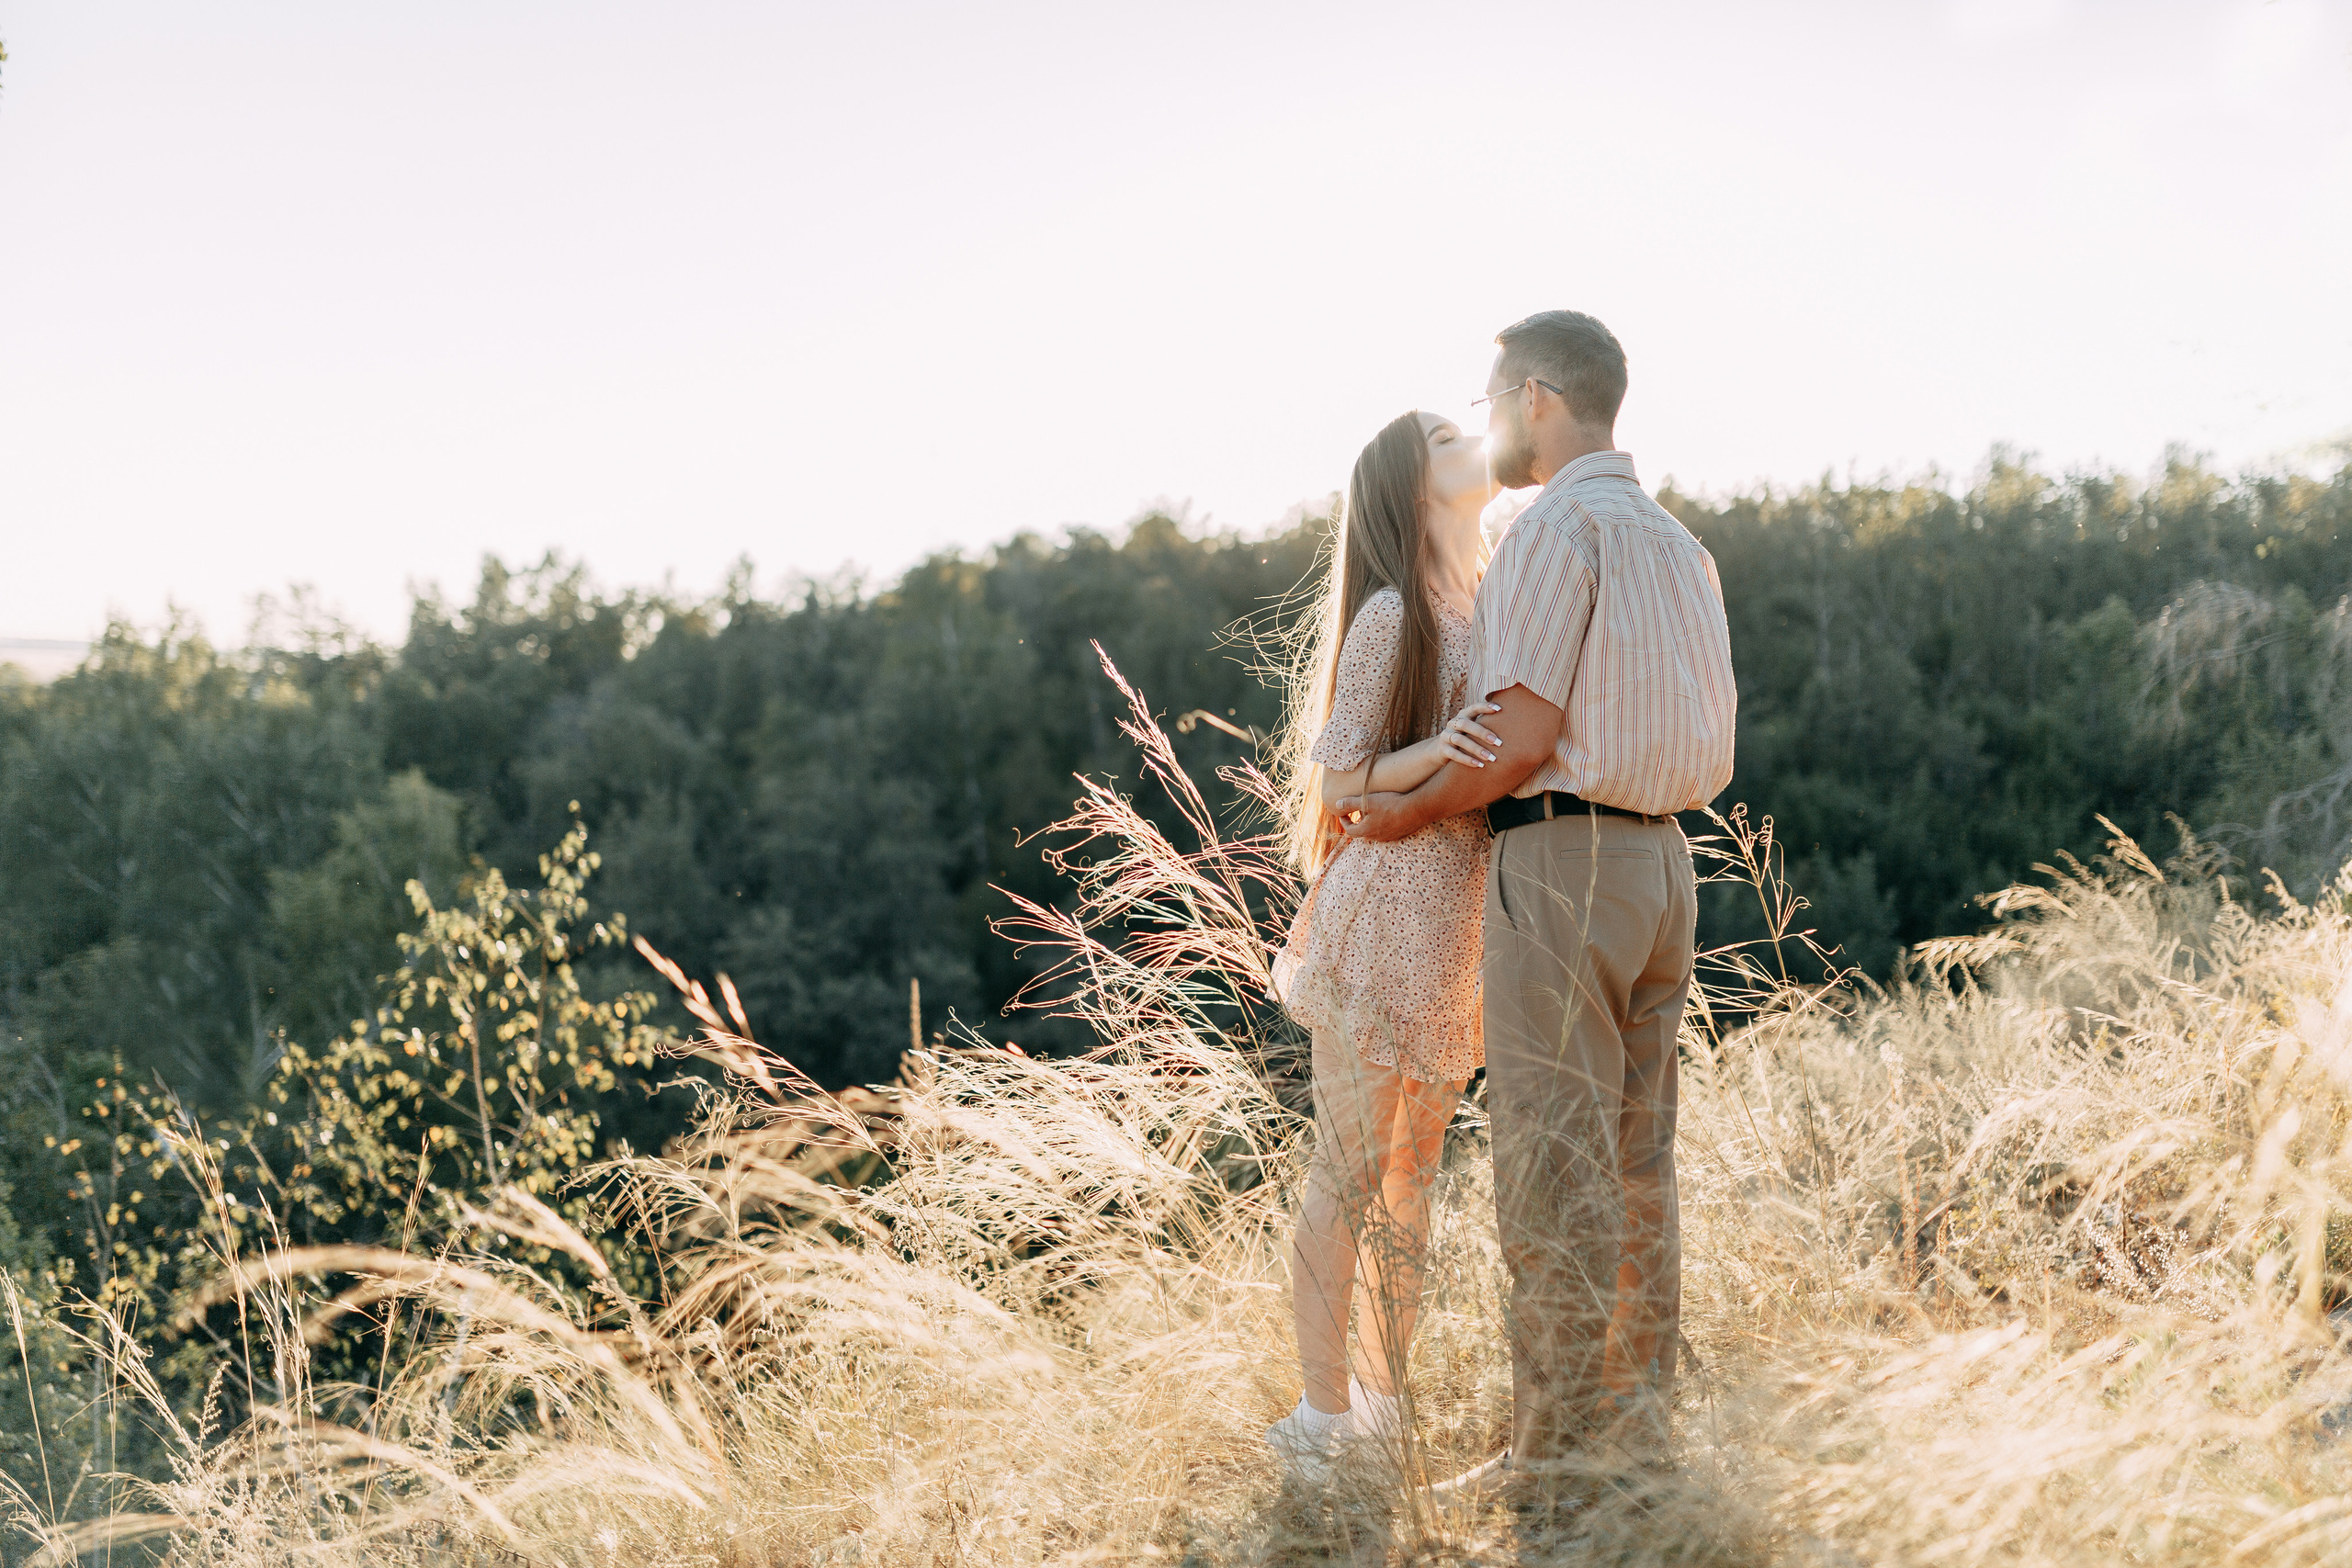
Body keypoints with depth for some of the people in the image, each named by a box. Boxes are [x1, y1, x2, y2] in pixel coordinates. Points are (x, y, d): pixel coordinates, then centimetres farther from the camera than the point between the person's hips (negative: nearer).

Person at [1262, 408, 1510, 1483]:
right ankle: (1322, 1421, 6)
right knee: (1348, 1171, -2)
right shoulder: (1393, 615, -9)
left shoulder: (1483, 614, 16)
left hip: (1458, 927, 8)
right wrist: (1435, 754, -26)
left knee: (1412, 1171, 13)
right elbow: (1340, 777, -11)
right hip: (1385, 917, -8)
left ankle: (1386, 1399, 22)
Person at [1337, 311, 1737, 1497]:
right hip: (1659, 860, 9)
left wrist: (1409, 813, -1)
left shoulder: (1557, 528, -10)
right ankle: (1635, 1426, 17)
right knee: (1634, 1164, 11)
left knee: (1554, 1167, -6)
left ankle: (1556, 1454, -3)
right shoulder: (1678, 543, 18)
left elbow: (1524, 740, -16)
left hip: (1560, 857, -9)